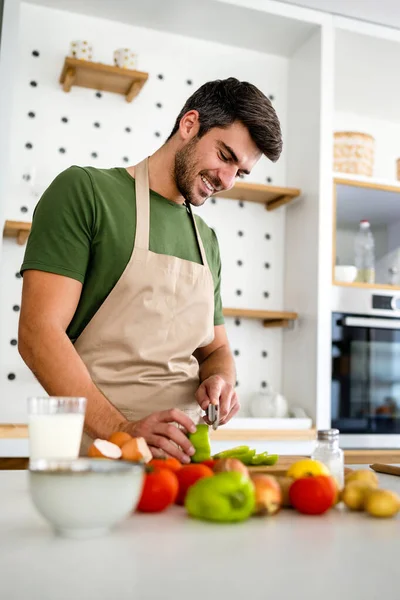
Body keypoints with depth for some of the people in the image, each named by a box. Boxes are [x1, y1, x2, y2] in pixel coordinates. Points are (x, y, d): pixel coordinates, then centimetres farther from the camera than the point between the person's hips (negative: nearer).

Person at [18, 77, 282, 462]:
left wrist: (220, 380, 2)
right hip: (93, 447, -5)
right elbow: (38, 333, -10)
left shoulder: (207, 242, 18)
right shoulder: (85, 190, -1)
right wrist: (120, 430, -19)